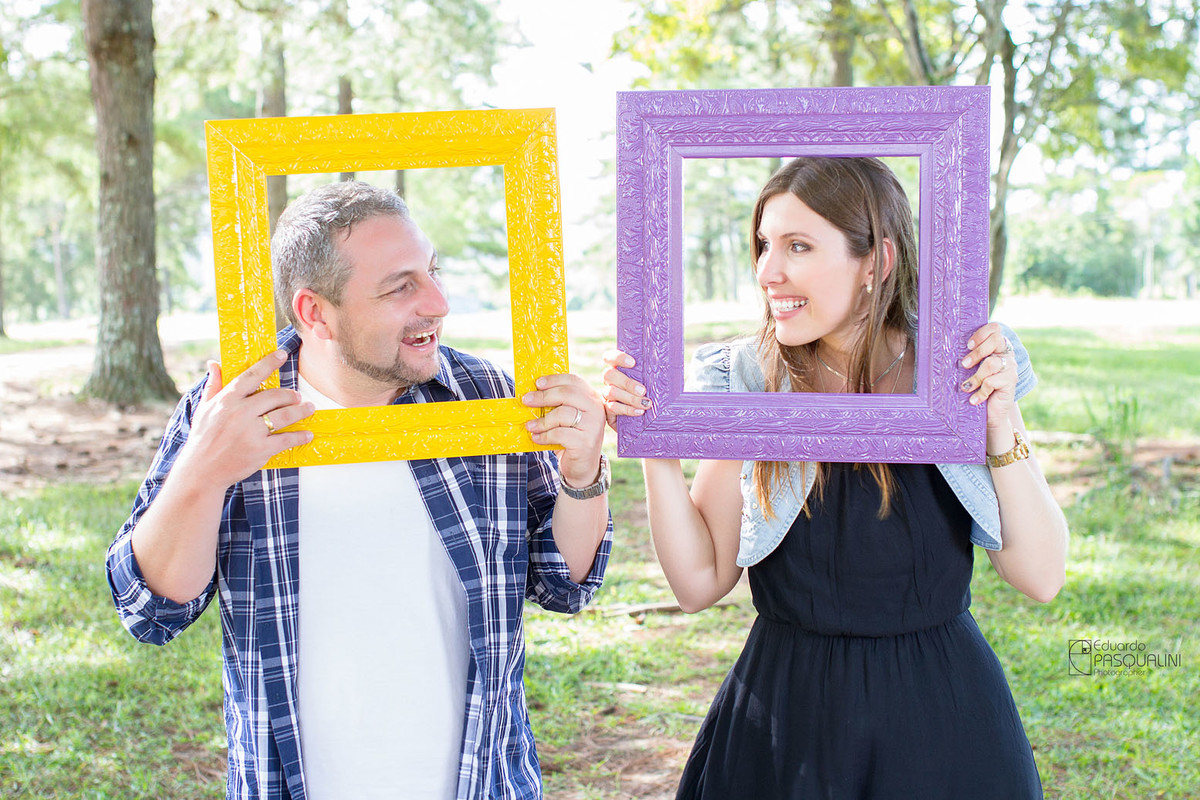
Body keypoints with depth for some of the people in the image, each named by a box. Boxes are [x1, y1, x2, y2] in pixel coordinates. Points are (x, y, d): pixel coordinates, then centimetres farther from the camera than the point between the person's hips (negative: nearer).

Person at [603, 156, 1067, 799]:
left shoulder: (960, 374, -6)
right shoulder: (748, 385, -5)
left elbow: (1041, 577, -8)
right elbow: (699, 582, -4)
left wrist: (1001, 427, -18)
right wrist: (657, 450, -15)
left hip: (940, 717, 0)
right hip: (785, 717, 1)